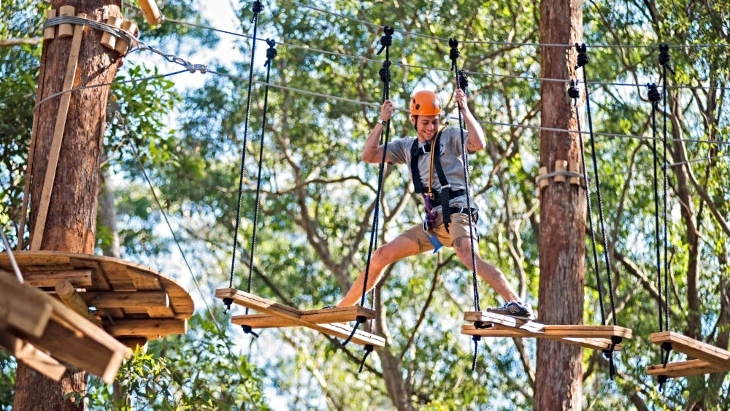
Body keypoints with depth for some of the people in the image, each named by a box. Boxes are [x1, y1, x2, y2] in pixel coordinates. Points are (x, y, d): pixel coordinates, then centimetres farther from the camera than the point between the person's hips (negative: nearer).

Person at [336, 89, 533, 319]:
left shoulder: (450, 137, 2)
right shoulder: (407, 147, 18)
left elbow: (479, 143, -17)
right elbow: (368, 156, 11)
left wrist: (464, 110, -16)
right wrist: (382, 122, 2)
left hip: (456, 212, -6)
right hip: (433, 221, 7)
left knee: (469, 257, -36)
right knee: (381, 256, 6)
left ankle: (517, 304, -47)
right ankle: (341, 308, 16)